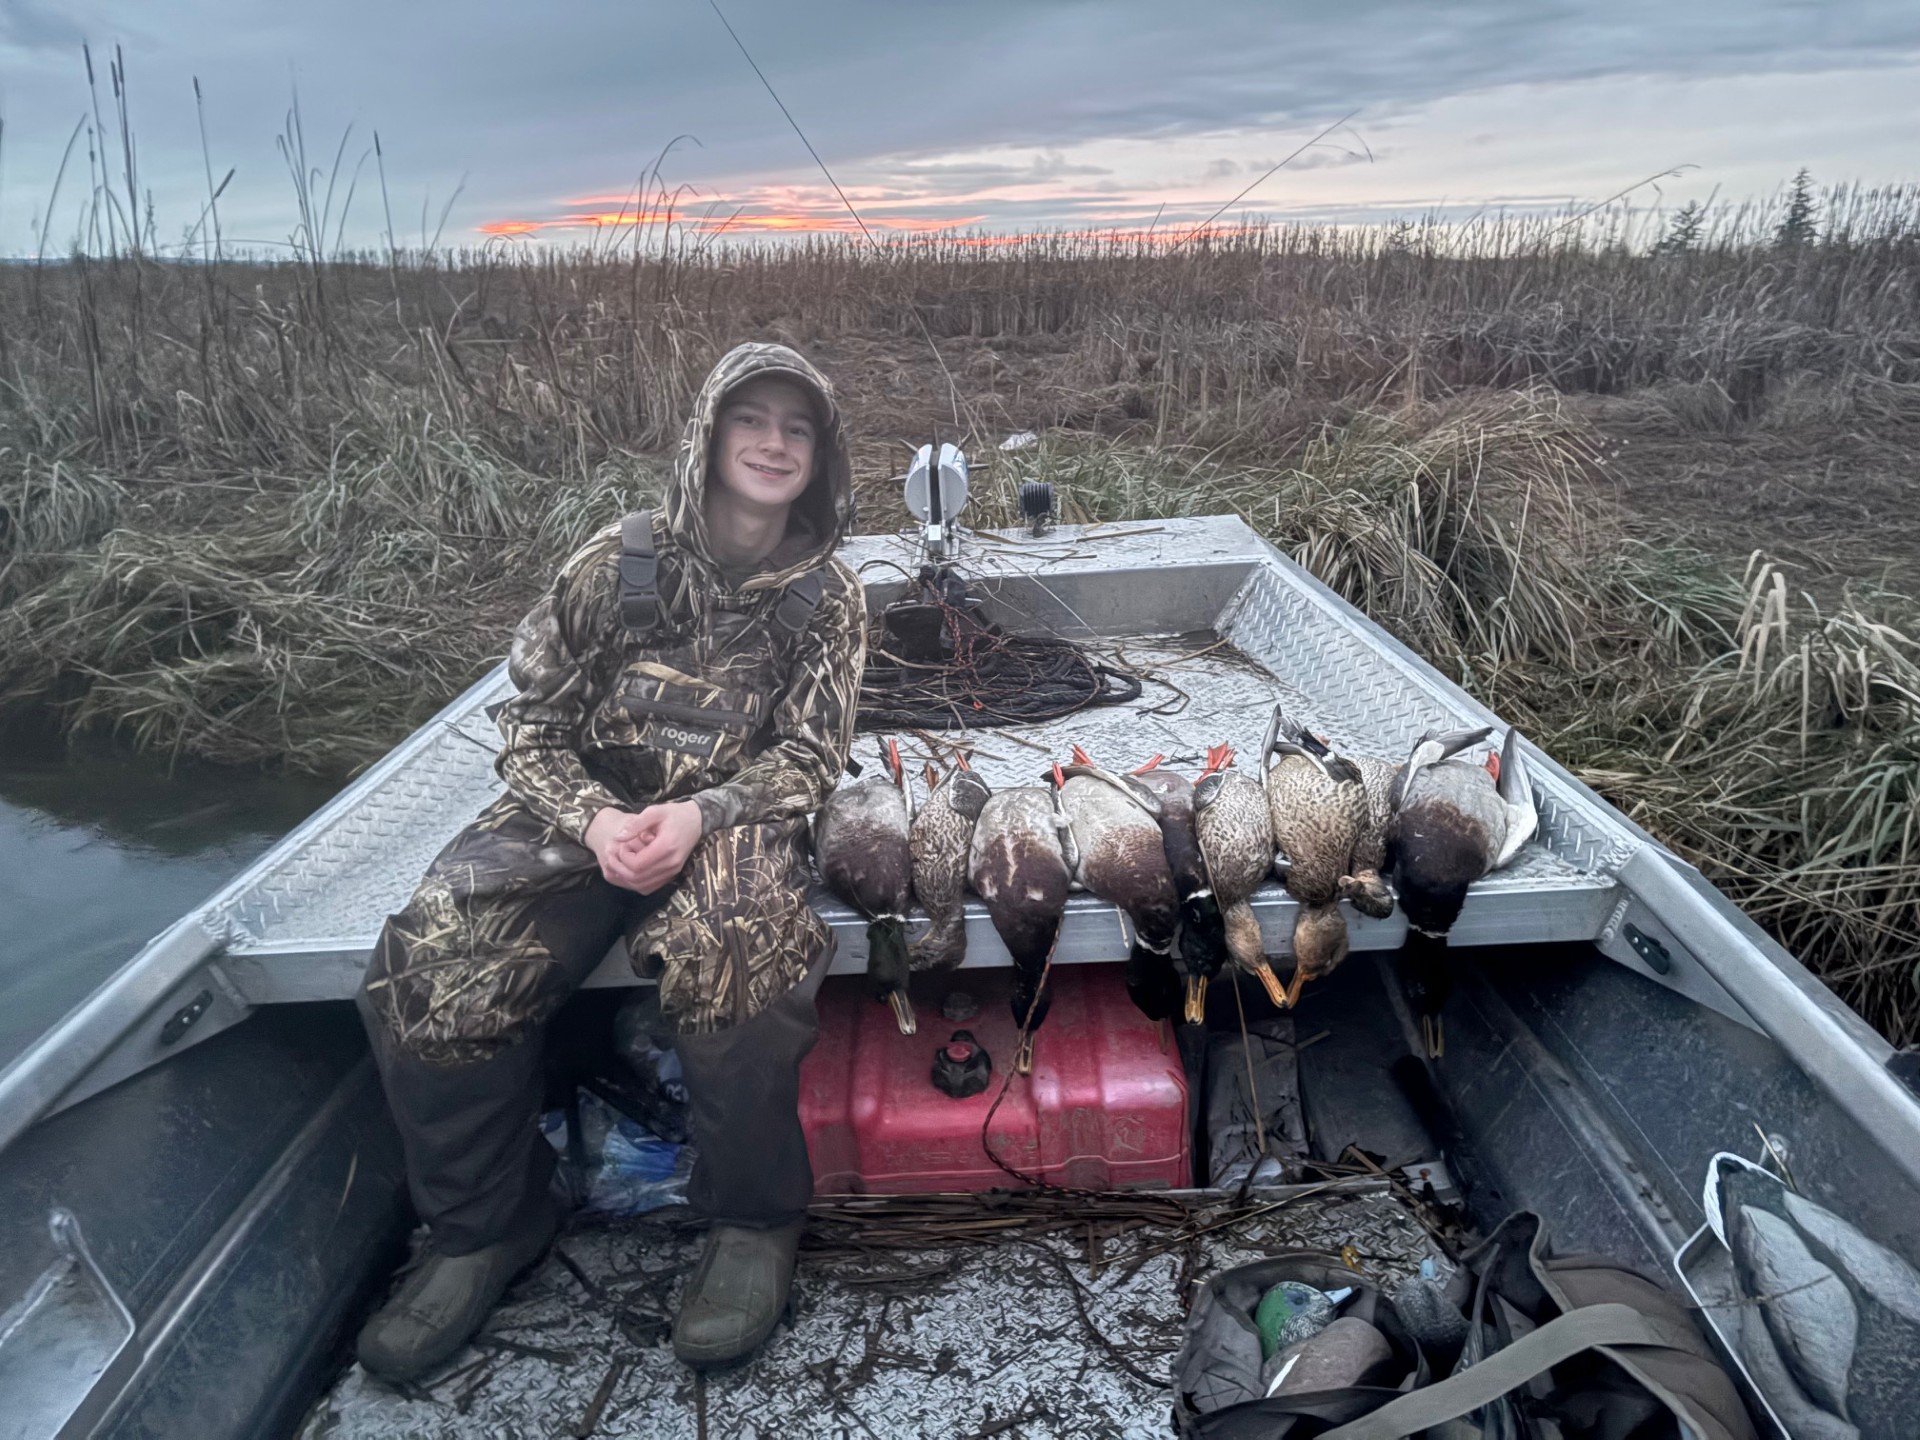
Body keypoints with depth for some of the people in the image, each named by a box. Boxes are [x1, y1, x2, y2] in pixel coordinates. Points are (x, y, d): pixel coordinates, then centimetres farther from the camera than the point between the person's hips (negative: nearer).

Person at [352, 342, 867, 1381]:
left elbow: (808, 755, 0)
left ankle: (753, 1223, -11)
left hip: (731, 817, -1)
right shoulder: (618, 561, 1)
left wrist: (700, 816, -20)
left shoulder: (827, 597, 3)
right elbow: (533, 719, 3)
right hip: (586, 808, 2)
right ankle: (484, 1226, 5)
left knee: (739, 940, -36)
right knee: (429, 969, -22)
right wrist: (595, 819, -17)